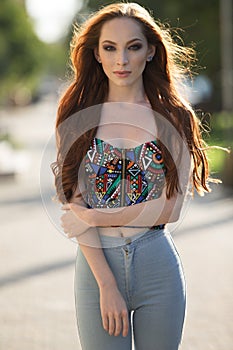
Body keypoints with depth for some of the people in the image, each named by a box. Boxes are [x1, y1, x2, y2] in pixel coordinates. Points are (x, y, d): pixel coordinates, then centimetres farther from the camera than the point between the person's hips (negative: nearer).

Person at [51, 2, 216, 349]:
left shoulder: (175, 118, 2)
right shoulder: (78, 116, 1)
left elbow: (171, 207, -6)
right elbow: (74, 206, -7)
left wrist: (92, 217, -9)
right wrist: (107, 285, -14)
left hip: (158, 266, 1)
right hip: (96, 262, 0)